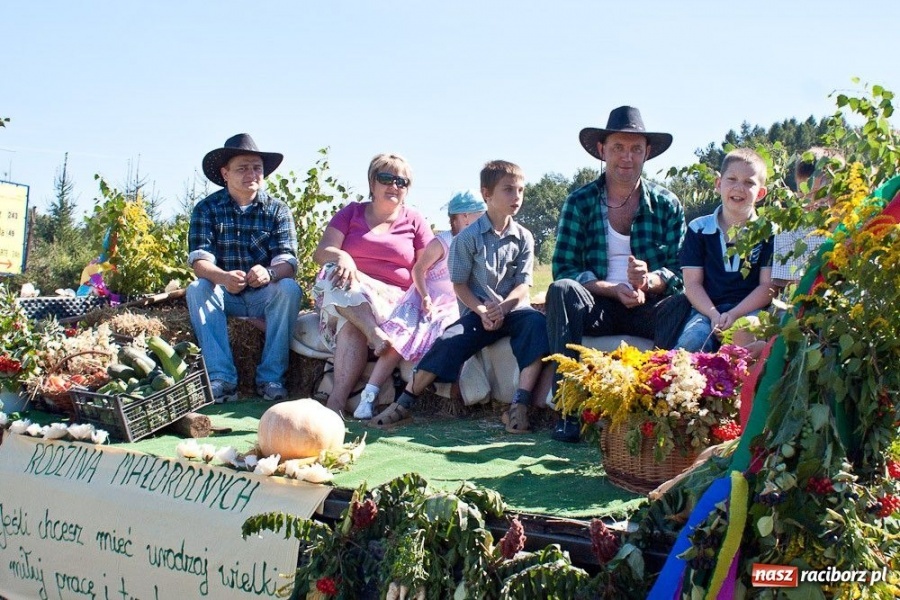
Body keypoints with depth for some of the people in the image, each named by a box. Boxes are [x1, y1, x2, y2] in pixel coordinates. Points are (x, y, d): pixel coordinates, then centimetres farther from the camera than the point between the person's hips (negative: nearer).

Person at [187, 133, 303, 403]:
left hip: (265, 295, 0)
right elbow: (200, 260, -14)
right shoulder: (207, 208, -2)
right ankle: (221, 376, -31)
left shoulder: (277, 210, -1)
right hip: (225, 295, 0)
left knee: (290, 289, -29)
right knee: (196, 289, -28)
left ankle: (271, 376, -24)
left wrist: (268, 273, -38)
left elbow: (287, 260, -12)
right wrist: (223, 277, -38)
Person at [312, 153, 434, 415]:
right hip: (349, 291, 2)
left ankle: (337, 400, -41)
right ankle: (377, 335, -43)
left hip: (395, 300, -2)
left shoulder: (414, 221, 15)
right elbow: (322, 251, 3)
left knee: (350, 323, -34)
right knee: (335, 272, -34)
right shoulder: (351, 212, 17)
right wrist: (342, 257, -22)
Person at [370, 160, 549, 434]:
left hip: (513, 309, 1)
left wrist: (502, 308, -20)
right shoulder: (468, 237, 0)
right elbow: (460, 284, 0)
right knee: (450, 342, -27)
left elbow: (523, 285, -1)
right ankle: (404, 404, -18)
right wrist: (482, 311, -16)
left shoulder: (523, 237, 6)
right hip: (479, 311, -1)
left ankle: (519, 406, -34)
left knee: (537, 323, -31)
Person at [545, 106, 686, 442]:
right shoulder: (579, 203, 3)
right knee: (561, 289, -31)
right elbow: (564, 268, -6)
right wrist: (614, 290, -19)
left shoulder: (667, 204, 6)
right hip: (597, 308, 0)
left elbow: (682, 269, -1)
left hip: (649, 309, 0)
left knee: (683, 307, -32)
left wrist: (649, 281, -24)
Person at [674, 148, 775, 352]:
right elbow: (692, 283, 5)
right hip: (707, 309, 1)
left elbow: (768, 286, 2)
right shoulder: (699, 228, 11)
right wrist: (714, 315, -12)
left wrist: (734, 314, -13)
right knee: (693, 341, -31)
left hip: (749, 310, -1)